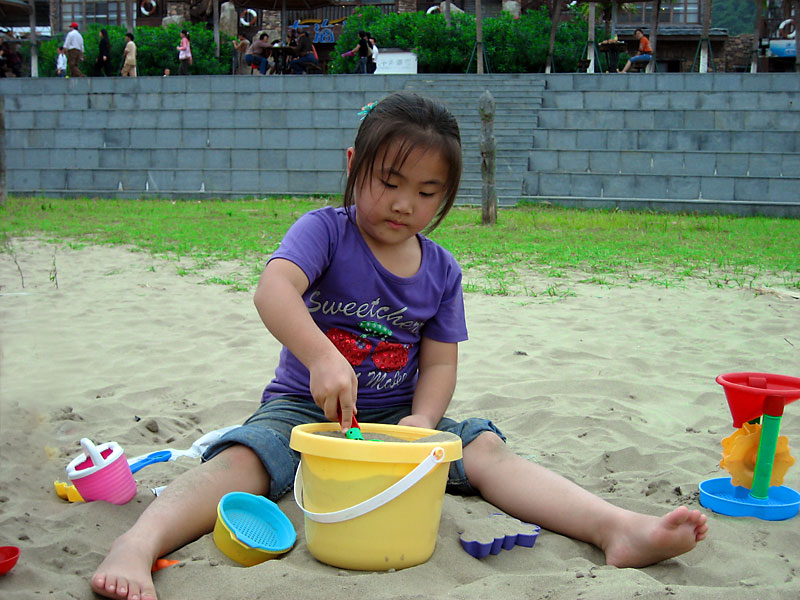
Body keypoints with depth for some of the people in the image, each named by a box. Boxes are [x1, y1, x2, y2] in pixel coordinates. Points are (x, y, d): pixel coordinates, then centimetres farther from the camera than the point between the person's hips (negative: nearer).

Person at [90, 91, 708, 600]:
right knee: (243, 458, -32)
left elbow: (439, 362, 4)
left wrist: (422, 421, -18)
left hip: (398, 415, 3)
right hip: (305, 406, -2)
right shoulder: (326, 231, -8)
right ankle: (135, 547, -51)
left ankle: (620, 530, -34)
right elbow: (273, 289, -29)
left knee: (486, 449, -20)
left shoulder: (442, 271, 5)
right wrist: (321, 356, -47)